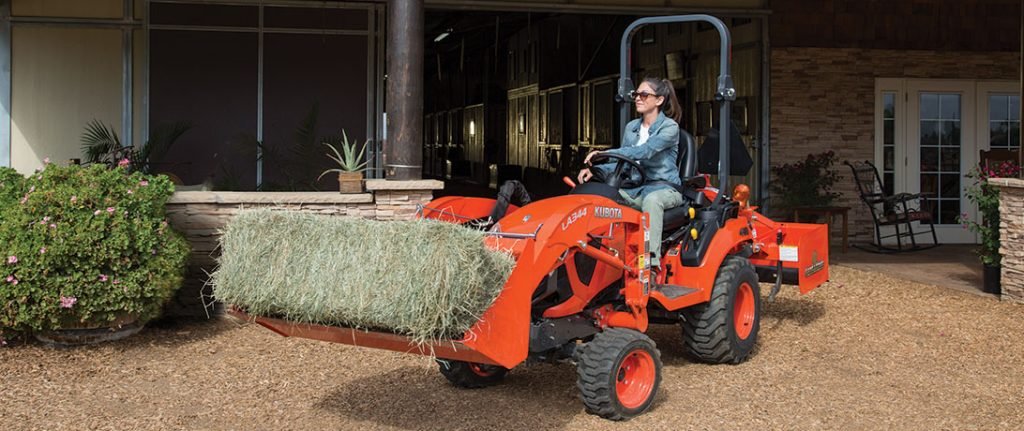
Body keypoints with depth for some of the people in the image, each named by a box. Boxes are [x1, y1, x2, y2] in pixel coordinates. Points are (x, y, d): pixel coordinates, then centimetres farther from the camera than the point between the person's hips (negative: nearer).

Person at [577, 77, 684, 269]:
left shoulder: (669, 127, -7)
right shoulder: (631, 128, 13)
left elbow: (644, 151, -24)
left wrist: (606, 153, -34)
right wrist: (596, 169, -8)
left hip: (664, 188, -6)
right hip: (635, 187, 6)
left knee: (651, 199, -41)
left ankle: (651, 264, -46)